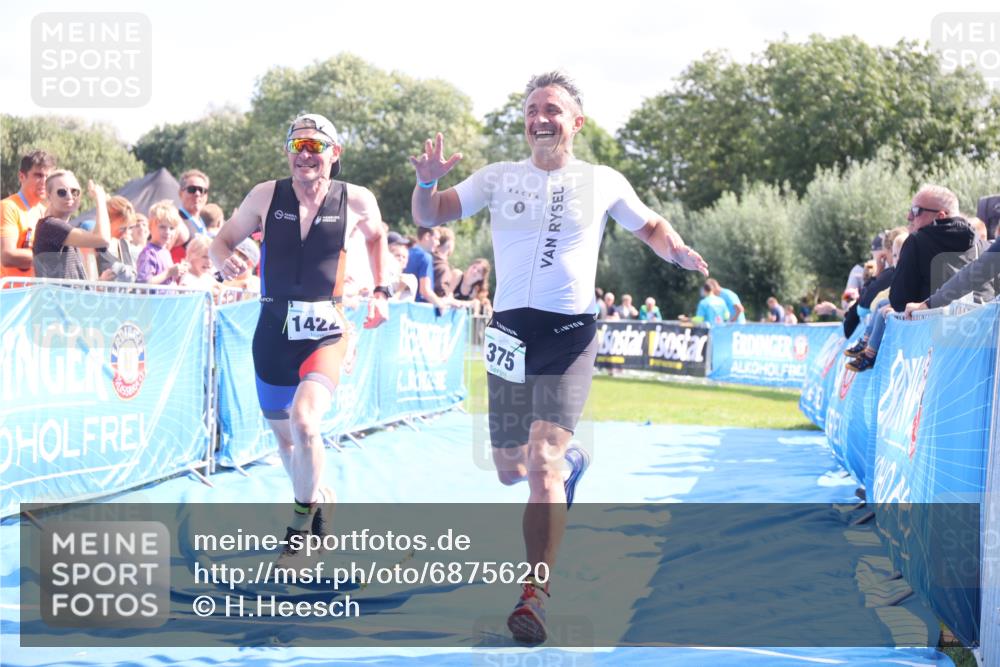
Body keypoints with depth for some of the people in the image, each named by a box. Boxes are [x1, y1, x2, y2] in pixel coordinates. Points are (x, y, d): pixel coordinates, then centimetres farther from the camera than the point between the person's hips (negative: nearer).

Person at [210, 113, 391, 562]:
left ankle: (303, 516, -4)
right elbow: (221, 242, 5)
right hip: (273, 332, 3)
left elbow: (377, 238, 18)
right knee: (283, 433, 15)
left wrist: (381, 291, 9)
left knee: (304, 420, -26)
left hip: (325, 332, -3)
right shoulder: (266, 196, -3)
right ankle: (320, 497, 44)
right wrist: (225, 261, -18)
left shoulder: (357, 201, -4)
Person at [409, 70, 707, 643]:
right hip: (511, 332, 3)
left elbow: (650, 227, 19)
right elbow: (429, 216, 5)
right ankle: (571, 461, 47)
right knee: (510, 471, 12)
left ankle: (536, 595, -15)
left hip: (571, 333, -3)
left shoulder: (603, 182, 5)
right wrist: (428, 180, -18)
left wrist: (677, 251, -4)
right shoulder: (499, 178, 7)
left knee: (542, 461, -18)